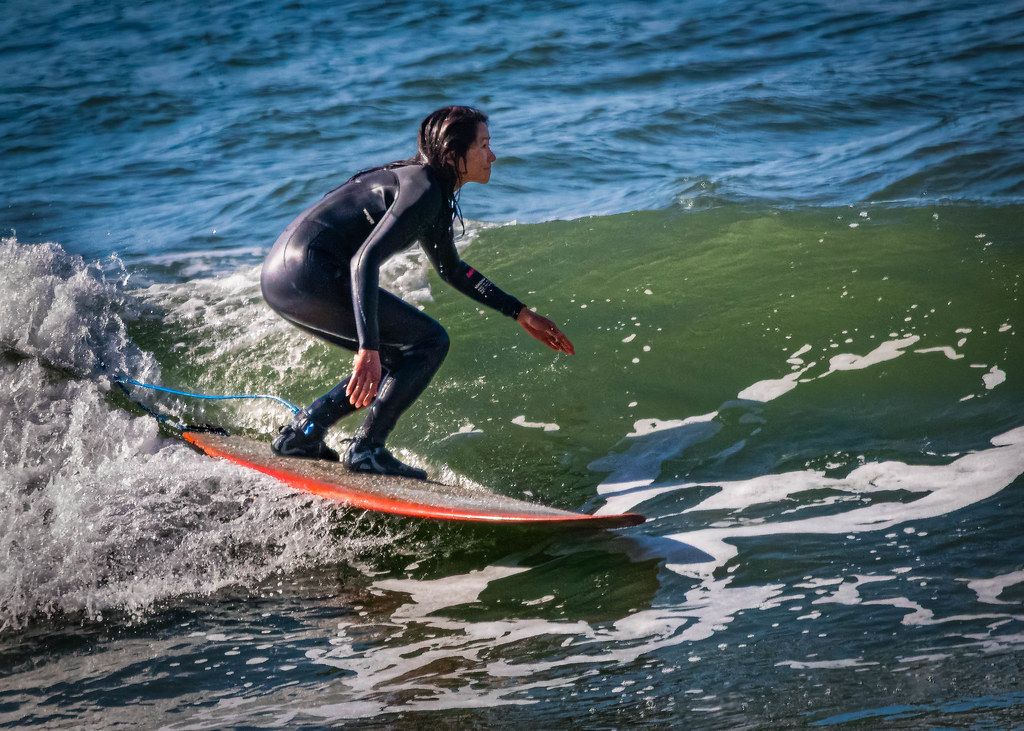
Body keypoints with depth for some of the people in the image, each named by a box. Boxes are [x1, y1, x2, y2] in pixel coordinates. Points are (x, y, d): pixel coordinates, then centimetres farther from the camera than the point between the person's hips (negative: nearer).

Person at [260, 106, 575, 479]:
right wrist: (368, 349, -31)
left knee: (401, 360, 19)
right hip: (308, 276, -10)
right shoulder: (424, 190, -12)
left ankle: (300, 433, 16)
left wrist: (522, 314, 30)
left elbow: (451, 269, 33)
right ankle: (367, 449, -6)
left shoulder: (429, 187, 19)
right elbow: (365, 260, -24)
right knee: (430, 342, -5)